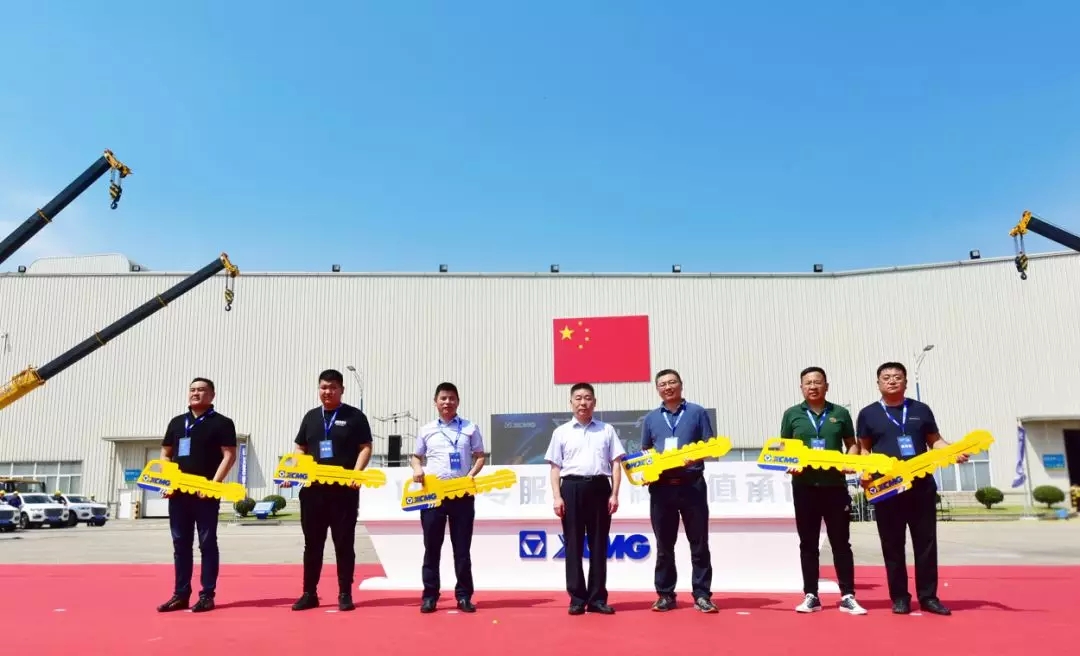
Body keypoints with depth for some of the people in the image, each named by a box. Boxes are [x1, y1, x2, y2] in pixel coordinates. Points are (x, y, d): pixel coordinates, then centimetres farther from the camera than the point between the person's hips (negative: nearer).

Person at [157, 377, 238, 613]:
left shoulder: (222, 423, -1)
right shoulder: (176, 422, 16)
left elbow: (229, 455, -7)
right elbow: (166, 454, 19)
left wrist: (214, 483, -18)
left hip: (206, 493, -5)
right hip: (178, 492, 5)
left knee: (207, 543, -1)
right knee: (180, 544, 9)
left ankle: (207, 595, 4)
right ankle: (180, 594, 16)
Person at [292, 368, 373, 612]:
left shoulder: (355, 416, 1)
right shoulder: (311, 416, 14)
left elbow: (365, 448, -3)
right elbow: (300, 449, 17)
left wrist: (356, 473, -17)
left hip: (344, 489, -4)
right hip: (312, 488, 4)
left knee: (344, 542, 2)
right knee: (312, 542, 9)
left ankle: (345, 594, 11)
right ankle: (309, 593, 18)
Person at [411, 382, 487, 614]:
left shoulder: (470, 428, 6)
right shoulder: (426, 430, 10)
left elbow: (480, 456, 7)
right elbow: (417, 456, 18)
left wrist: (472, 474, -10)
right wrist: (417, 469, -3)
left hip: (462, 492, -1)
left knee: (462, 547, 4)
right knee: (432, 546, 5)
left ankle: (463, 595, 12)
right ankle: (430, 595, 13)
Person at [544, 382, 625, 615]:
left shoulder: (607, 430, 10)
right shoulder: (561, 432, 8)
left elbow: (616, 463, 7)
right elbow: (555, 467, 6)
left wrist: (614, 494, -2)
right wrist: (557, 496, -4)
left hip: (599, 487, 1)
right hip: (572, 487, 0)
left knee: (599, 545, 4)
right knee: (574, 545, 2)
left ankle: (598, 598, 11)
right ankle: (577, 598, 9)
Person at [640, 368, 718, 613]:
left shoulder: (697, 413, 4)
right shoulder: (651, 419, 12)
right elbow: (644, 453, 16)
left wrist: (696, 456, -18)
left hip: (692, 484, -2)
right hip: (661, 487, 2)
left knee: (699, 543, 2)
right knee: (664, 546, 8)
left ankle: (702, 595, 9)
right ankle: (665, 595, 16)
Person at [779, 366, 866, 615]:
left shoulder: (840, 413, 6)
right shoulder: (792, 414, 5)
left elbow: (852, 445, 11)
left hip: (835, 485, 0)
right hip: (804, 486, 0)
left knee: (841, 542, 4)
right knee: (808, 543, 6)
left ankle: (847, 597, 12)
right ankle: (811, 596, 14)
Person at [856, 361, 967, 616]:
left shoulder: (921, 410, 10)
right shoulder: (868, 414, 6)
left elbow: (935, 441, 10)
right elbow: (864, 449, 8)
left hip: (922, 485, 2)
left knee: (926, 542, 4)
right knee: (893, 545, 3)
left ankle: (928, 596, 13)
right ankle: (899, 597, 12)